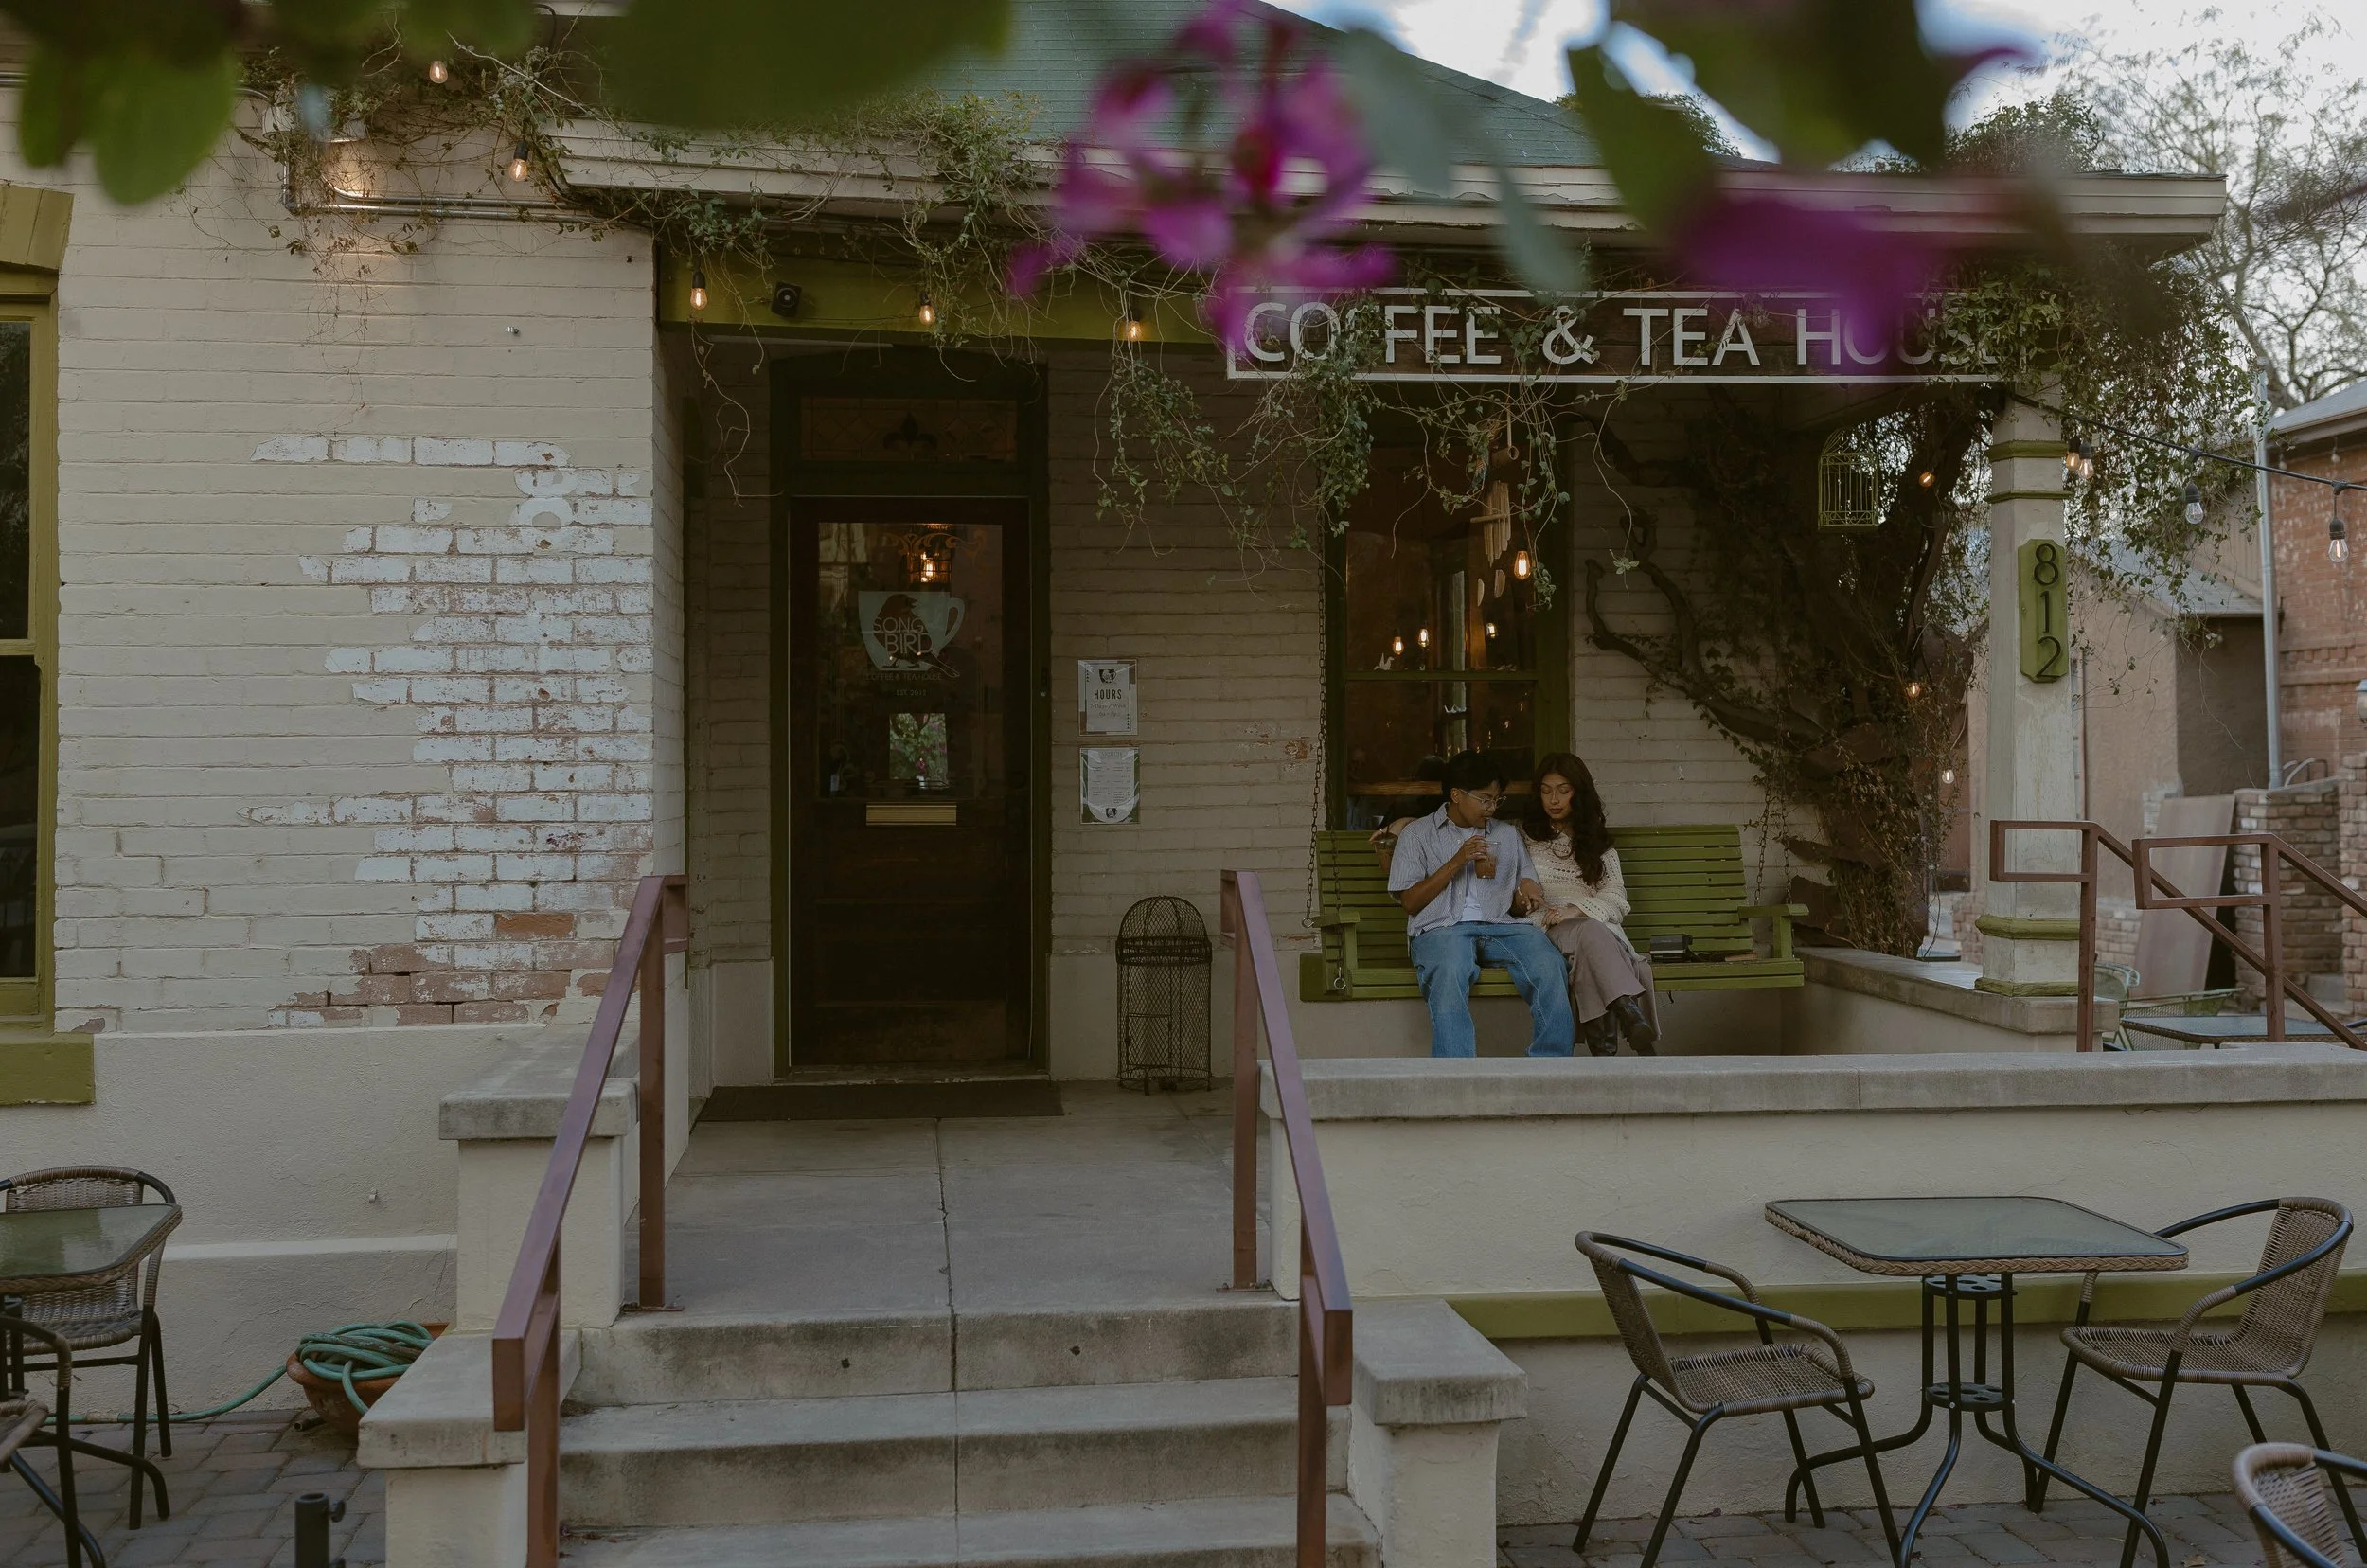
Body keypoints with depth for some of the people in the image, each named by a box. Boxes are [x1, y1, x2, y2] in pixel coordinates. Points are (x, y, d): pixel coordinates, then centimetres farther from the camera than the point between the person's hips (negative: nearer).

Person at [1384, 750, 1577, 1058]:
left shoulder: (1508, 834, 26)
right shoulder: (1418, 833, 15)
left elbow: (1520, 905, 25)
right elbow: (1410, 902, 5)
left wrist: (1526, 900, -1)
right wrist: (1457, 862, -2)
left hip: (1500, 926, 3)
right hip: (1441, 928, -3)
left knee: (1548, 962, -31)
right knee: (1449, 973, -39)